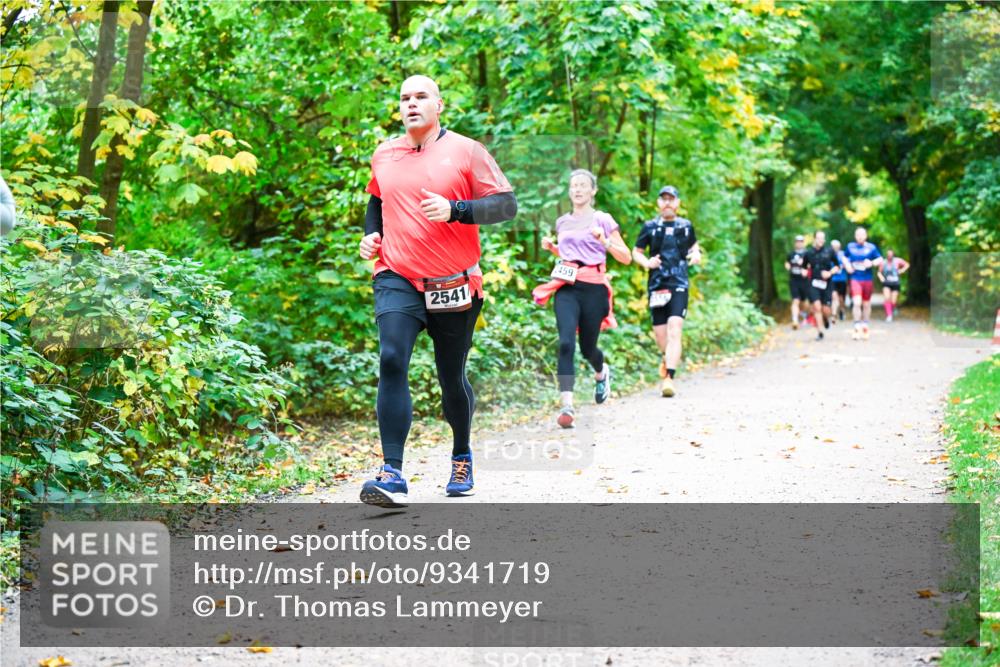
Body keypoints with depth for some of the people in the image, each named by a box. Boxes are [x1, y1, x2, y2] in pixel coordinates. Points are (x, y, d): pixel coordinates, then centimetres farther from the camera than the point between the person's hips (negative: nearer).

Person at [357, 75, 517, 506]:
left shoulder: (465, 151, -2)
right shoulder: (384, 155, 11)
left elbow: (506, 205, -6)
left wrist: (454, 209, -19)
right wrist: (371, 233, 11)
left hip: (454, 284, -1)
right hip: (397, 279, 2)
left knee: (452, 377, 9)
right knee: (391, 361, -20)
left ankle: (462, 457, 37)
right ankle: (392, 474, -24)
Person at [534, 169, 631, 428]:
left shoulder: (603, 220, 2)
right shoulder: (562, 222, 14)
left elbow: (626, 258, 2)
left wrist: (604, 242, -14)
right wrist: (551, 247, 11)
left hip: (593, 288, -2)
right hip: (566, 287, 2)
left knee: (587, 347, 6)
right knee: (566, 343, -17)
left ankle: (602, 372, 44)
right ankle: (566, 405, -23)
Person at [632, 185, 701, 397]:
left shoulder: (686, 226, 9)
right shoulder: (650, 227, 6)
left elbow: (694, 244, 27)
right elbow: (636, 252, 13)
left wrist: (696, 254, 4)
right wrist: (646, 262, -7)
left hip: (679, 284, -1)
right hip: (656, 285, 1)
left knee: (674, 331, -17)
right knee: (660, 334, 7)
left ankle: (669, 378, -22)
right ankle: (668, 357, 42)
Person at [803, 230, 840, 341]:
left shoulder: (829, 251, 1)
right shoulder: (809, 253, 4)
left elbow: (837, 266, 9)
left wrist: (830, 272, -9)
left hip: (827, 283, 0)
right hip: (814, 283, 0)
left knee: (826, 310, -2)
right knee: (816, 307, -13)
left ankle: (827, 318, 36)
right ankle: (819, 332, -4)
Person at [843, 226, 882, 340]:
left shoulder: (871, 247, -1)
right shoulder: (850, 246, 4)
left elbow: (880, 259, 1)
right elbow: (844, 256, 20)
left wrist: (872, 263, -19)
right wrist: (847, 265, 1)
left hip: (867, 279, 1)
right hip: (855, 279, -1)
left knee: (866, 304, 10)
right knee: (857, 302, -16)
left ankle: (865, 327, 28)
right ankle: (857, 328, -11)